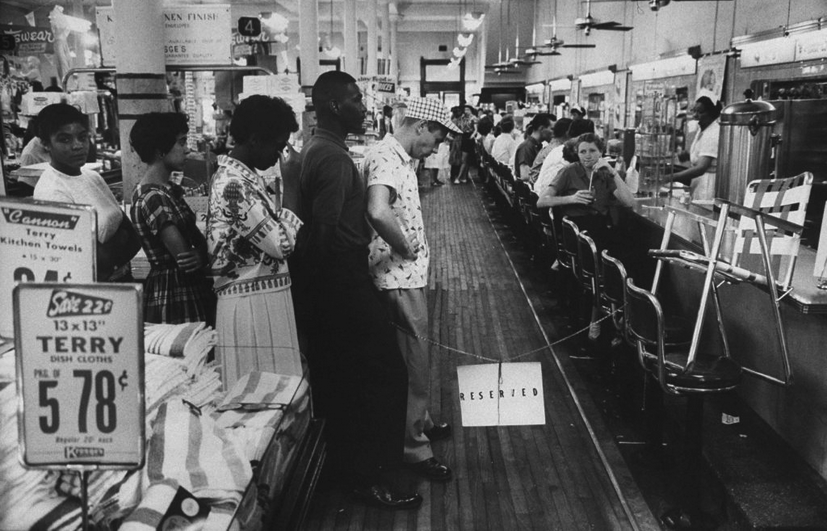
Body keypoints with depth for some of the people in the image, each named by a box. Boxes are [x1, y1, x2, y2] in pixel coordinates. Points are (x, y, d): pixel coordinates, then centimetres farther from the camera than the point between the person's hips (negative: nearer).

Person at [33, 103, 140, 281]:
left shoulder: (93, 177, 3)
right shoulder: (52, 191, -20)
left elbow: (133, 237, 2)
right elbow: (97, 260, -23)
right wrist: (120, 243, -8)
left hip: (122, 278, 7)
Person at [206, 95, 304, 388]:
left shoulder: (243, 176, 13)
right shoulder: (234, 185, -18)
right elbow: (281, 242, -20)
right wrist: (291, 186, -11)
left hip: (263, 300, 10)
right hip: (253, 304, -10)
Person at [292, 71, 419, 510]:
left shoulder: (314, 149, 14)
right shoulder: (334, 157, -18)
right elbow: (326, 231, -25)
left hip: (322, 280, 11)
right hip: (341, 276, -11)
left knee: (338, 374, 20)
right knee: (384, 371, -3)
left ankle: (341, 464, 34)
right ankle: (365, 474, 6)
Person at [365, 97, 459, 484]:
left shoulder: (400, 158, 11)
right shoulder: (387, 159, -22)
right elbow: (377, 212, -40)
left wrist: (412, 246, 9)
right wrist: (405, 248, -24)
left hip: (409, 273, 10)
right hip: (399, 277, -10)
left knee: (414, 354, 23)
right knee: (416, 362, 0)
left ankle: (421, 421, 40)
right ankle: (414, 446, 13)